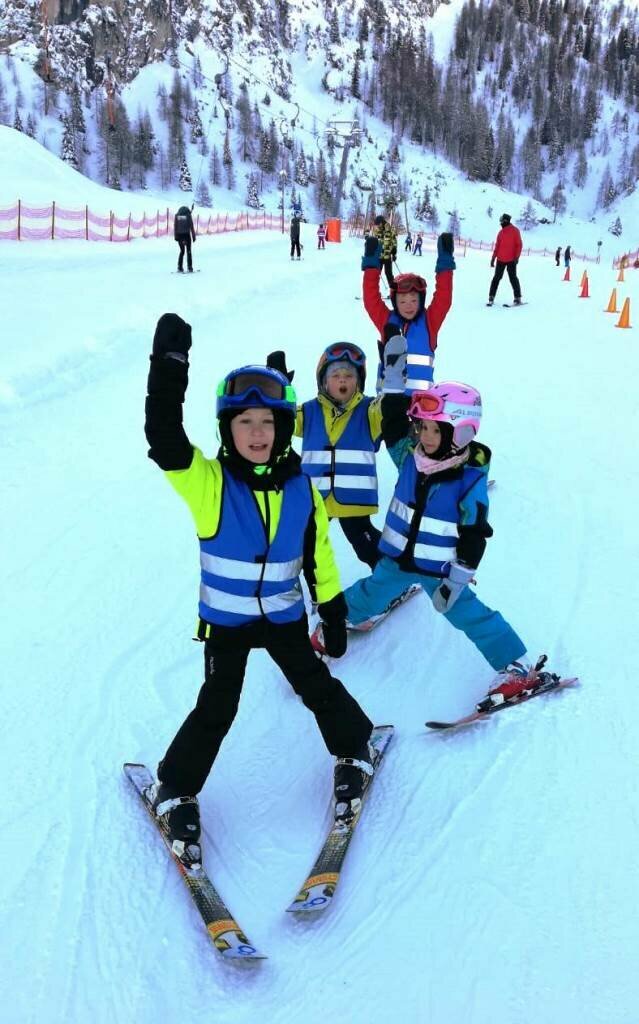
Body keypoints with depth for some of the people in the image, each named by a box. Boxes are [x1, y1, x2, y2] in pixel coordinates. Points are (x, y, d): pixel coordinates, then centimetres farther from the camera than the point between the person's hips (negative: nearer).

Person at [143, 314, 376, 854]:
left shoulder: (301, 487, -8)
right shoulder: (209, 482, -17)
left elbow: (318, 554, 2)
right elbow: (164, 438, -33)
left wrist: (334, 612, 6)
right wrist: (170, 367, -41)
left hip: (285, 615, 2)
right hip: (224, 618, -2)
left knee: (319, 688, 13)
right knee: (216, 708, 2)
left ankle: (354, 751, 39)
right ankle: (176, 790, 22)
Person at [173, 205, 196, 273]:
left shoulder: (176, 216, 7)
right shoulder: (188, 215, 0)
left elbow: (175, 227, 3)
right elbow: (191, 226, -3)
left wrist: (175, 236, 5)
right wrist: (193, 236, 0)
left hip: (179, 235, 2)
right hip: (186, 235, -2)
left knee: (182, 251, 11)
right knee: (188, 251, 5)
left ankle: (180, 268, 3)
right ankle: (189, 268, 1)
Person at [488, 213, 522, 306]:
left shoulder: (515, 231, -4)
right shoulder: (501, 232, 11)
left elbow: (519, 244, -6)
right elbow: (497, 246, 14)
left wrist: (517, 257, -13)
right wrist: (493, 258, 9)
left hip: (511, 260, -4)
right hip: (500, 260, 4)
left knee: (513, 278, -2)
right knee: (497, 277, 5)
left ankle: (517, 298, 4)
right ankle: (491, 297, 7)